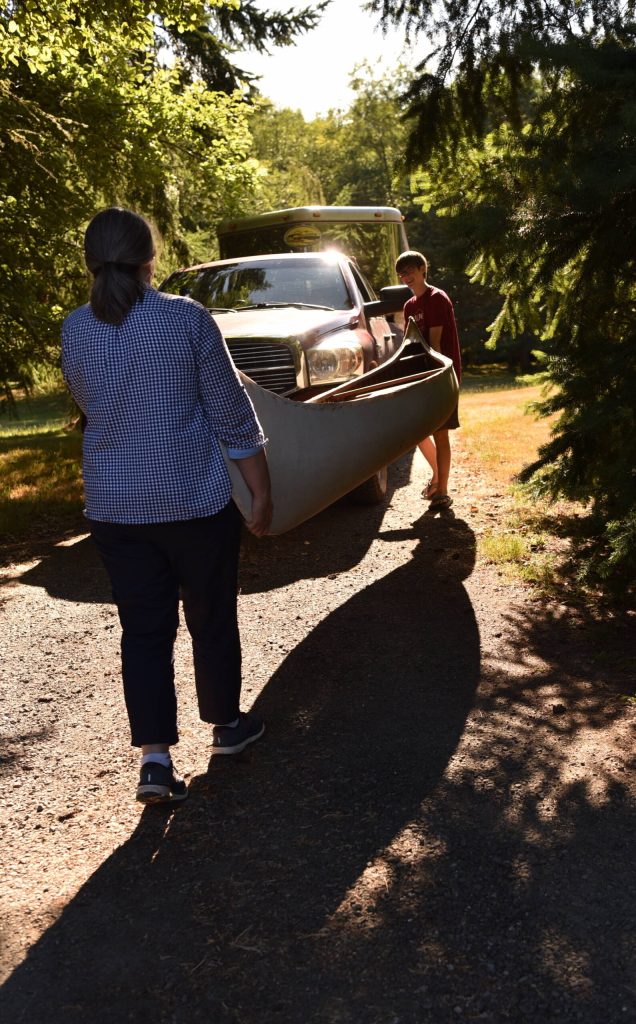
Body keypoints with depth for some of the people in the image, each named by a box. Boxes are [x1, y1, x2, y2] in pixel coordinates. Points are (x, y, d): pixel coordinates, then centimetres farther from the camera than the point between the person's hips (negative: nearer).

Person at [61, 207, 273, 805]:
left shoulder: (75, 331, 0)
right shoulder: (187, 318, -11)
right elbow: (232, 413, -8)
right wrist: (261, 491, -1)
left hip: (113, 505, 3)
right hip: (195, 499, -3)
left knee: (143, 628, 11)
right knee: (211, 618, 15)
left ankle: (154, 757, 7)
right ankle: (224, 725, 33)